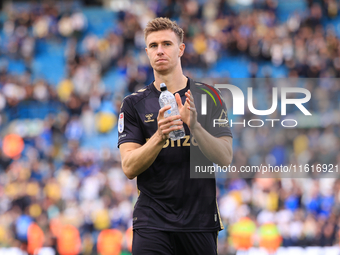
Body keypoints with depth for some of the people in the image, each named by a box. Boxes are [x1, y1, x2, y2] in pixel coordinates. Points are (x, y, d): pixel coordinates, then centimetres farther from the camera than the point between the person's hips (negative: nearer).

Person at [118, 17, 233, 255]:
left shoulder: (209, 96, 5)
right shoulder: (134, 104, 5)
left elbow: (225, 158, -4)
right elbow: (129, 167, -5)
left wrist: (194, 126, -19)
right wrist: (160, 136, -21)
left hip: (201, 220, 1)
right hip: (152, 223, -1)